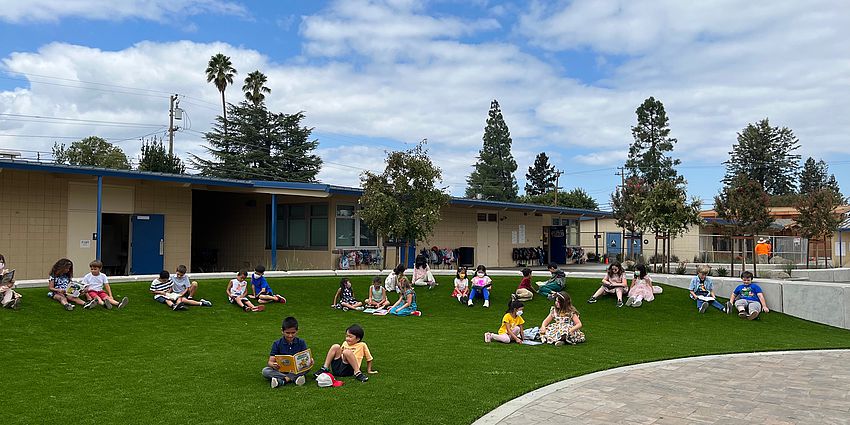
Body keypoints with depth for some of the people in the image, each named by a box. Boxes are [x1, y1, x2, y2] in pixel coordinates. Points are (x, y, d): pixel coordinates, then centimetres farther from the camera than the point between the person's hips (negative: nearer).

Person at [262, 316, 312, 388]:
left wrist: (309, 361, -30)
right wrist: (273, 364, -32)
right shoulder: (277, 344, -1)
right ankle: (294, 378, -34)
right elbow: (270, 361, -8)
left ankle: (280, 380, -30)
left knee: (308, 366, -27)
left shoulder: (301, 343, 2)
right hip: (280, 370, 0)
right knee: (265, 371, -26)